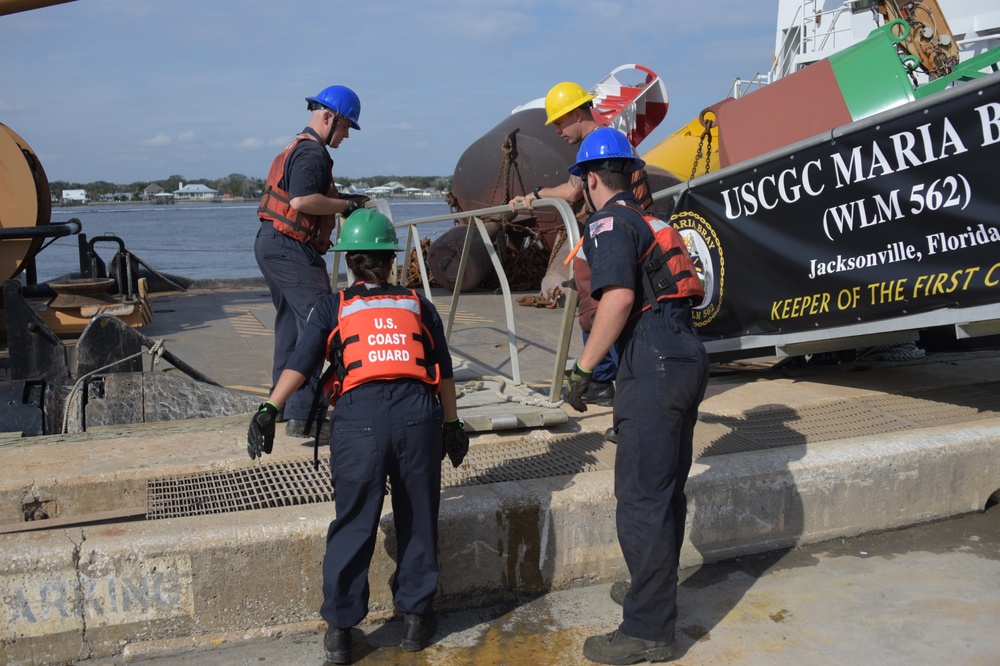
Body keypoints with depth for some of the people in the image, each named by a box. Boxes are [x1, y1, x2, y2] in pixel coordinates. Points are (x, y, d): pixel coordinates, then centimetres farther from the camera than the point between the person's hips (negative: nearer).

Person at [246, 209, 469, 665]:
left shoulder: (331, 307, 18)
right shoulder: (418, 305, 23)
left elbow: (301, 363, 2)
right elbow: (445, 371, 22)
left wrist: (269, 410, -5)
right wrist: (452, 424, 29)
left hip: (359, 415, -1)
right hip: (418, 414, 1)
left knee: (353, 525, 11)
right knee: (417, 521, 15)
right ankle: (416, 617, 26)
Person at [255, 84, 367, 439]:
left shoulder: (296, 148, 21)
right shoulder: (312, 152, -13)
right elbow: (302, 200, -26)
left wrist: (339, 199, 16)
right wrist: (344, 205, -15)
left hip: (270, 244, 11)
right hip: (291, 249, -11)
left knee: (290, 323, 19)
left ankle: (282, 404, 28)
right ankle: (301, 414, -15)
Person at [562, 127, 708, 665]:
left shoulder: (608, 224, -7)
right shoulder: (653, 222, 21)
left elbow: (619, 298, -21)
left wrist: (582, 369, -16)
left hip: (654, 368, -10)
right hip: (688, 359, 10)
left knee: (641, 499, -4)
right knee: (666, 492, 18)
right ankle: (657, 598, 33)